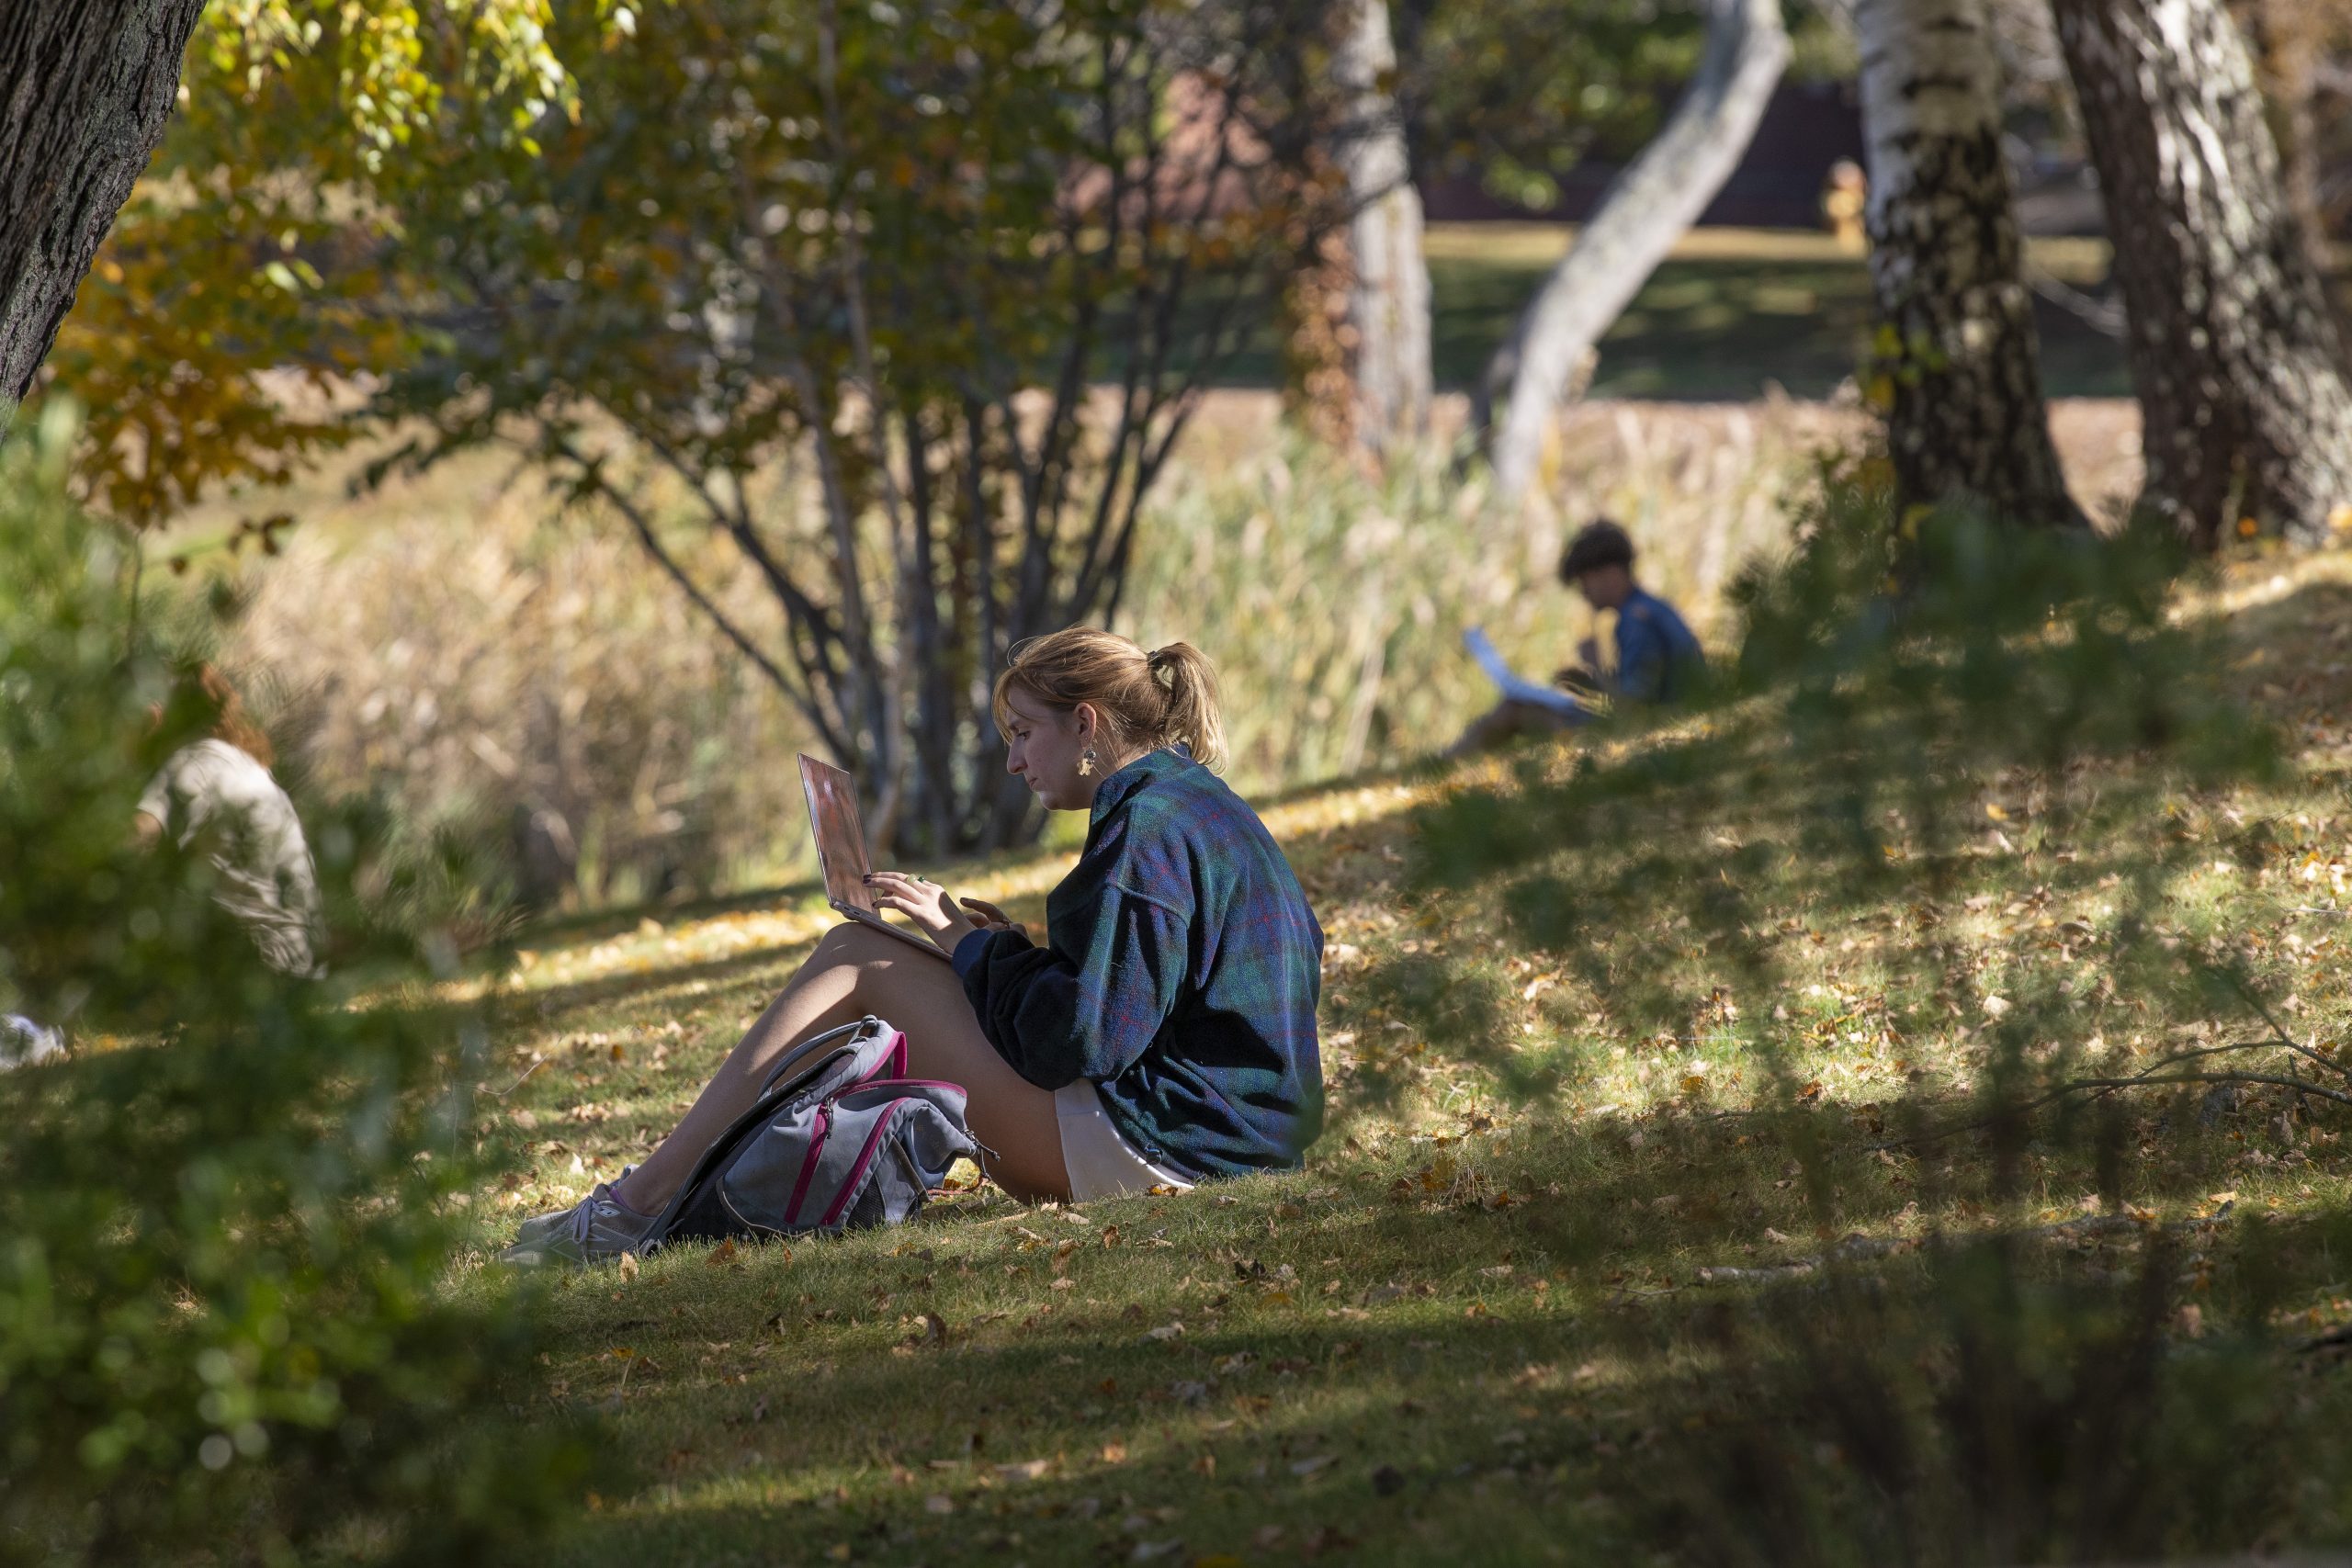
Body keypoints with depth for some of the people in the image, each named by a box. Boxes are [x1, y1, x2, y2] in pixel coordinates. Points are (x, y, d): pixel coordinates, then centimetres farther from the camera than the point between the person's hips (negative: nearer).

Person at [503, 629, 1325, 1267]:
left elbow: (1078, 1039, -22)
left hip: (1140, 1148, -10)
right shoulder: (1199, 809, 16)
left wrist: (975, 947, -7)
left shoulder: (1150, 828, -16)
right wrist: (1006, 950, 10)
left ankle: (636, 1207, -3)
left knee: (856, 961, -6)